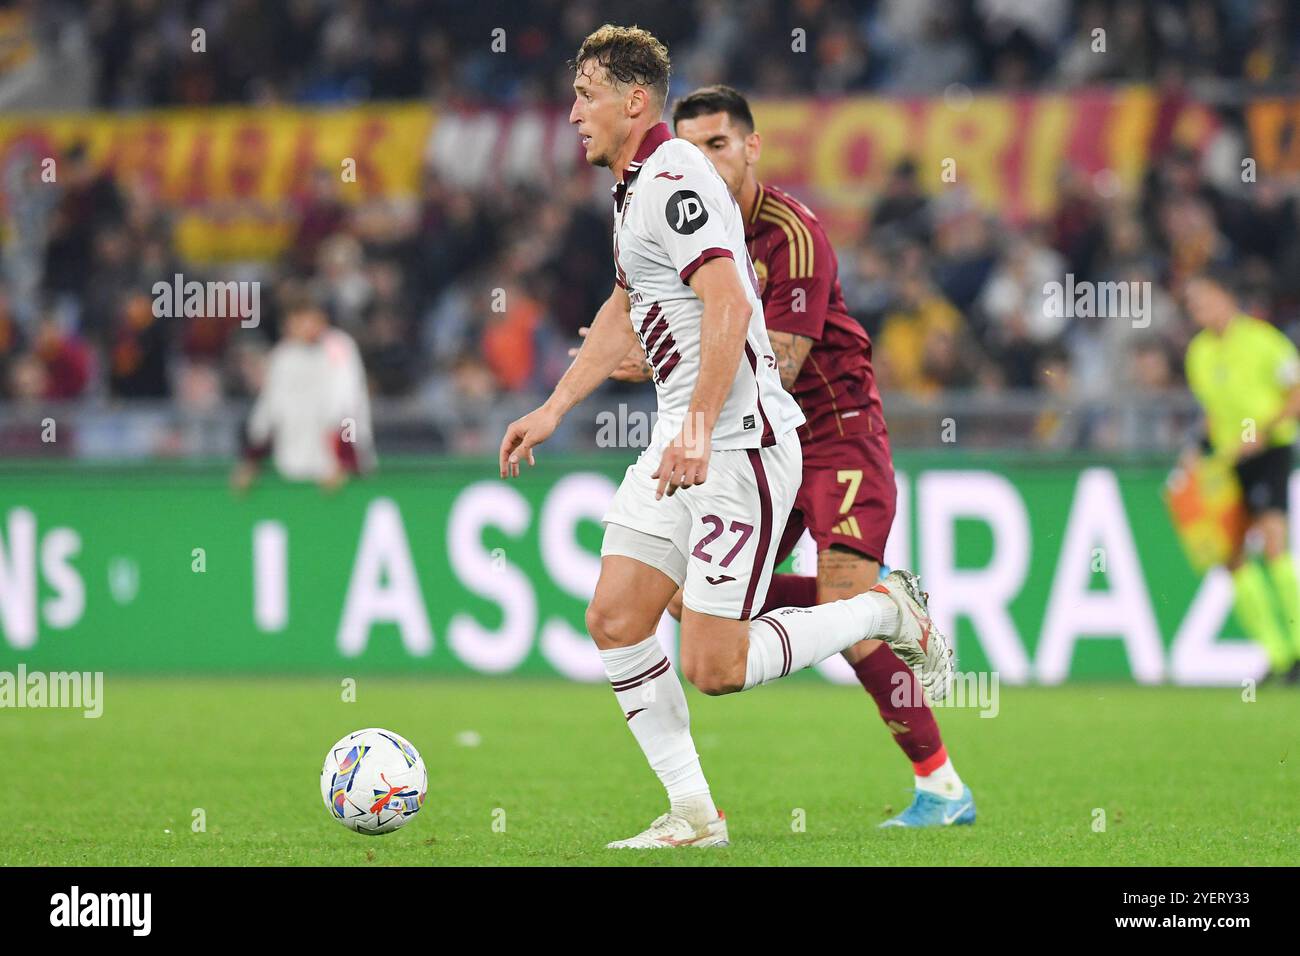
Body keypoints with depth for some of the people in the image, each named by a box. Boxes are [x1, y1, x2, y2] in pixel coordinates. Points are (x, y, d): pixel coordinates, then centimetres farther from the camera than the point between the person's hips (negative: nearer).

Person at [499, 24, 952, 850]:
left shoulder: (674, 181, -15)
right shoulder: (637, 188, 18)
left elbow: (730, 304, -26)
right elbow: (622, 312, 33)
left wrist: (699, 430, -33)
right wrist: (554, 410, 31)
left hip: (738, 442, -10)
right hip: (681, 441, 10)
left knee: (713, 666, -11)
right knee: (615, 619, 1)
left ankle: (888, 613, 7)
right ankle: (694, 814, 5)